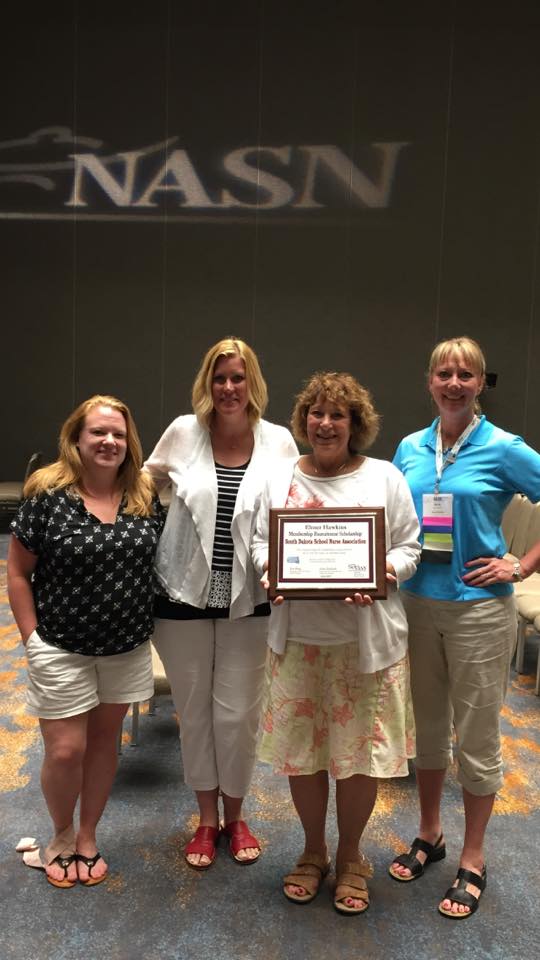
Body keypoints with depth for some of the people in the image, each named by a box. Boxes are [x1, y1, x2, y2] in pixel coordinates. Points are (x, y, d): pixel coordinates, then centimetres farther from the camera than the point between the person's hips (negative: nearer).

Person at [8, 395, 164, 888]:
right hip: (61, 649, -3)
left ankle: (87, 838, 38)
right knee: (65, 751, 4)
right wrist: (32, 638, -8)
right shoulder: (47, 495, -12)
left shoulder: (145, 496, -3)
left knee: (104, 740, 16)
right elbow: (18, 571, -5)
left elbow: (159, 560, 8)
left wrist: (148, 623, 3)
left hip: (127, 648, 3)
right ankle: (62, 837, 34)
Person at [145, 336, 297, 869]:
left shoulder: (279, 441, -5)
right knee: (194, 710, 13)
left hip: (248, 600, 0)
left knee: (238, 713, 8)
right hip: (185, 594, 1)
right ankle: (206, 819, 35)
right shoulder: (183, 432, -4)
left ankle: (234, 816, 34)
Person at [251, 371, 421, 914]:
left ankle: (350, 858, 32)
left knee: (361, 748, 8)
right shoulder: (281, 480, 8)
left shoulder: (384, 477, 2)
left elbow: (409, 547, 2)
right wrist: (270, 569, -12)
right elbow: (260, 542, 10)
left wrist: (383, 575, -18)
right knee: (301, 747, 11)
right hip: (298, 637, 2)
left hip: (366, 639, -1)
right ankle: (313, 852, 35)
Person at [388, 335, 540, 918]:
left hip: (478, 608, -4)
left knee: (476, 736, 8)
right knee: (426, 727, 17)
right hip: (416, 602, 4)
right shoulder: (410, 449, 5)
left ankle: (472, 860, 27)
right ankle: (430, 835, 36)